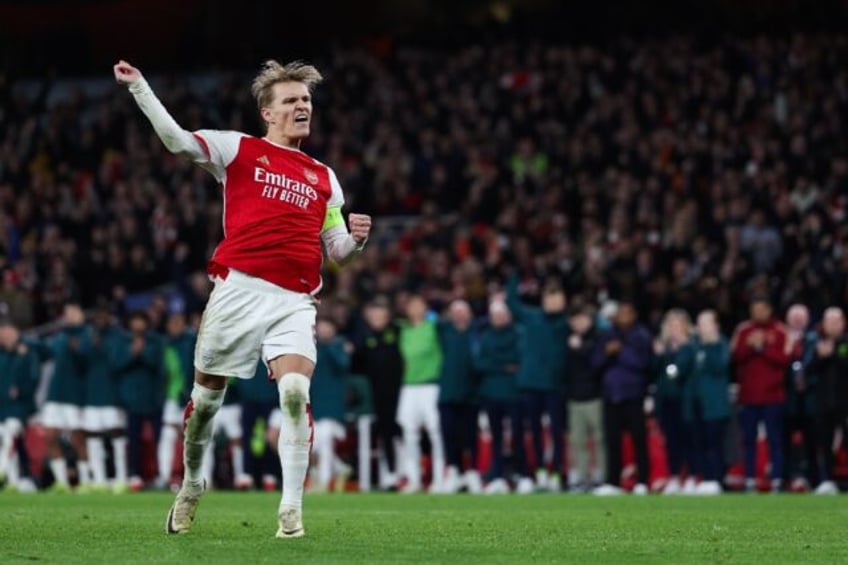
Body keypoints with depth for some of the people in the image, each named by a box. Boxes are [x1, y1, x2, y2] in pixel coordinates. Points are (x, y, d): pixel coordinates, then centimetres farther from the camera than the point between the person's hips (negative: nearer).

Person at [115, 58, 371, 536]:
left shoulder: (323, 176, 19)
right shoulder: (239, 148, 10)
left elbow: (336, 250, 22)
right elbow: (176, 139, 0)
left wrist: (355, 238, -1)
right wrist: (138, 86, -8)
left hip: (295, 301, 1)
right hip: (239, 289, -1)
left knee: (295, 392, -20)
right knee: (208, 395, 7)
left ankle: (292, 510, -15)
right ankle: (192, 485, 33)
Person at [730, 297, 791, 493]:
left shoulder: (780, 332, -1)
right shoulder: (743, 331, 8)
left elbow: (785, 359, -9)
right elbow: (735, 356, 1)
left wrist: (764, 347, -16)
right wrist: (750, 345, -13)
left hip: (773, 395, -3)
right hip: (748, 395, 3)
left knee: (775, 439, -2)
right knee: (749, 439, 5)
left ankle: (777, 480, -1)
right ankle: (750, 480, 10)